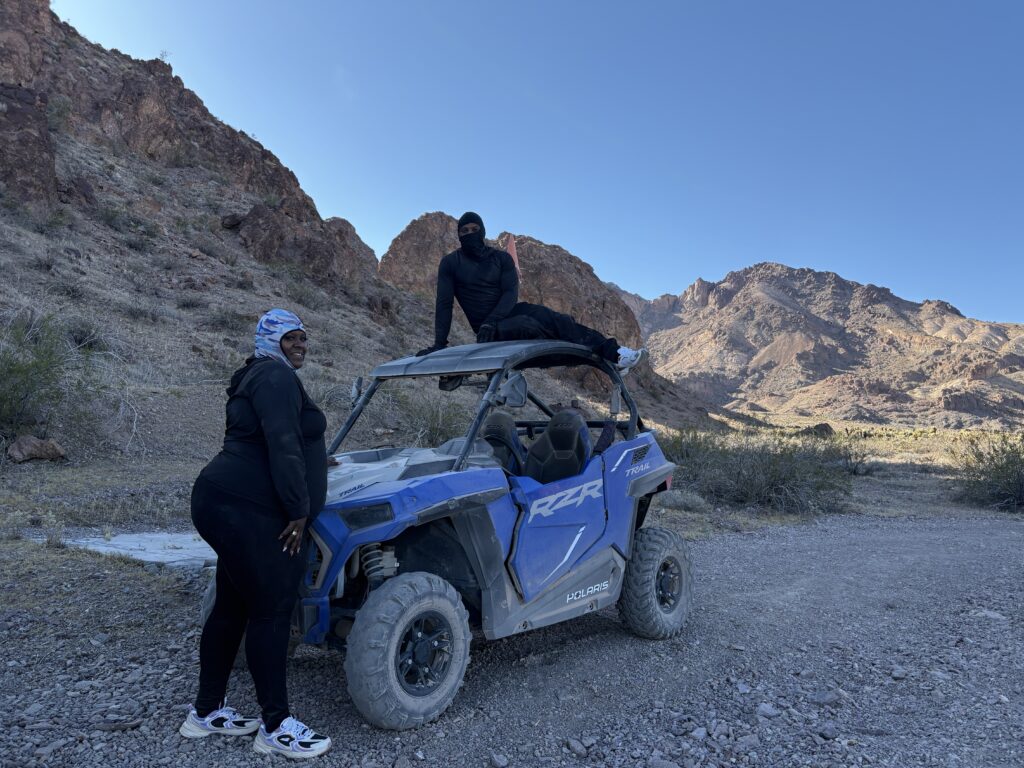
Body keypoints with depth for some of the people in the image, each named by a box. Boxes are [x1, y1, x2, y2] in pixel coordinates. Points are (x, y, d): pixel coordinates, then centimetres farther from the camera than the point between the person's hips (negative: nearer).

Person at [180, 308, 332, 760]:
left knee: (234, 608, 16)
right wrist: (299, 510, -18)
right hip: (245, 512, -11)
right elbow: (282, 447, -22)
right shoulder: (276, 375, -12)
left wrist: (312, 461, 35)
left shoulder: (261, 378, 21)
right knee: (271, 612, -5)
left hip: (236, 507, 11)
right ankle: (276, 728, 5)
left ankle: (206, 713, 29)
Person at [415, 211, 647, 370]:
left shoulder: (501, 258, 4)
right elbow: (444, 303, -4)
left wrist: (491, 319, -25)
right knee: (527, 326, -34)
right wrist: (439, 343, -13)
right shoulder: (450, 263, 0)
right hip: (487, 328, -3)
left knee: (556, 319, -25)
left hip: (510, 311, 3)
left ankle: (612, 353, -32)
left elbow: (511, 292, -8)